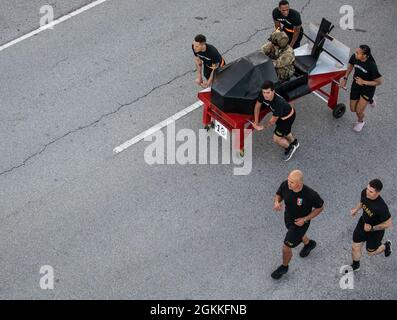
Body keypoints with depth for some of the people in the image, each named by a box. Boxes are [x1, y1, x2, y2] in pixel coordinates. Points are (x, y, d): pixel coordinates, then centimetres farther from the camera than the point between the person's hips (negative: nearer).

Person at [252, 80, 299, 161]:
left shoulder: (278, 103, -45)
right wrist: (256, 123, -2)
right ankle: (294, 142, 63)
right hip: (281, 115, 7)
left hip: (288, 117, -7)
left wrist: (263, 127, -13)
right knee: (285, 131, 32)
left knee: (276, 138, 2)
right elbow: (257, 106, -7)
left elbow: (273, 121, -30)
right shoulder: (262, 95, -27)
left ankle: (290, 148, 32)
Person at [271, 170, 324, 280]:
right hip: (288, 217, 5)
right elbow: (278, 194, -4)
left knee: (286, 248, 6)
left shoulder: (310, 194, -37)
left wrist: (305, 219, -22)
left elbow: (320, 207, -18)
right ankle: (309, 244, 69)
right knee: (298, 235, 35)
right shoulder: (285, 185, -27)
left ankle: (284, 267, 38)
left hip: (300, 222, -5)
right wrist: (277, 202, -27)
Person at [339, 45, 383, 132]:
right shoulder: (354, 57, -22)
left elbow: (379, 82, -21)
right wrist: (345, 78, -4)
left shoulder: (371, 66, -34)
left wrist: (363, 82, -26)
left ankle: (360, 122, 37)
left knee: (359, 111, -2)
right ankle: (370, 99, 43)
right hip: (356, 85, 5)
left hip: (368, 88, -5)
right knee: (353, 109, 15)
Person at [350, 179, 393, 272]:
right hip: (363, 223, 5)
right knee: (355, 247, 17)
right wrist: (356, 209, -7)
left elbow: (388, 223, -26)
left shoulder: (381, 207, -42)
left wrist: (372, 228, -25)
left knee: (371, 252, 20)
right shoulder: (364, 192, -24)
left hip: (376, 230, -5)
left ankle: (386, 246, 51)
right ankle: (355, 266, 47)